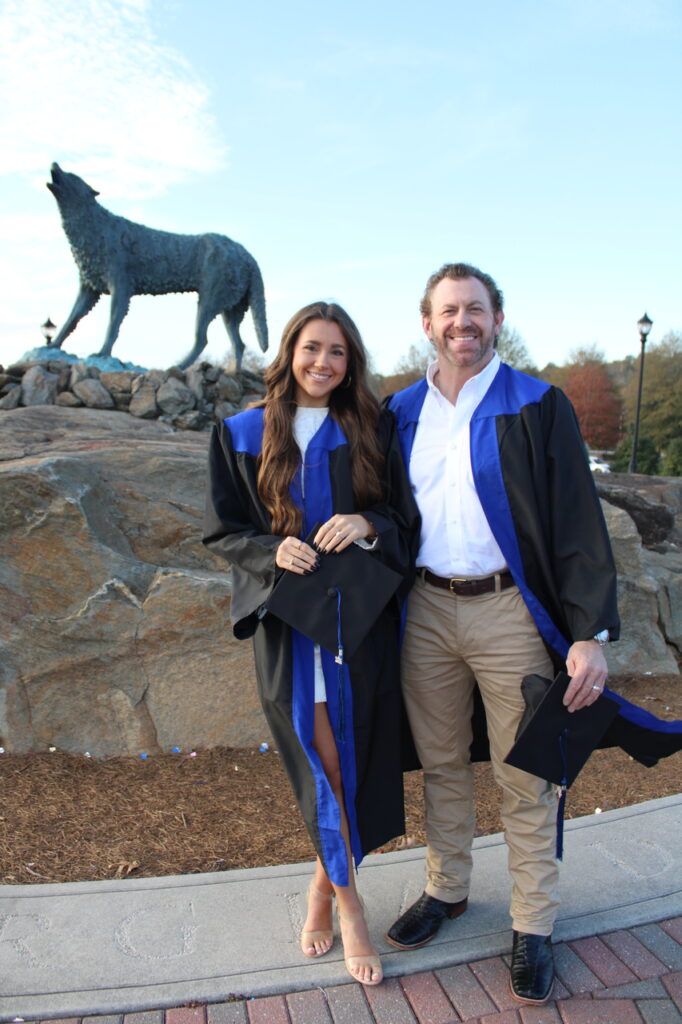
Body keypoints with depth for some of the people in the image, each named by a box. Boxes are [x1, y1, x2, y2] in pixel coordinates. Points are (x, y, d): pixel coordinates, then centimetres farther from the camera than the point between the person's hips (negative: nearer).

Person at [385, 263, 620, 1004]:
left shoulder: (537, 406, -4)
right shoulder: (401, 412, 8)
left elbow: (578, 522, -8)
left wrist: (591, 633, -14)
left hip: (509, 611, -3)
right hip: (426, 610, 4)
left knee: (524, 779, 8)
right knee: (440, 764, 16)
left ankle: (533, 927, 27)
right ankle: (446, 888, 37)